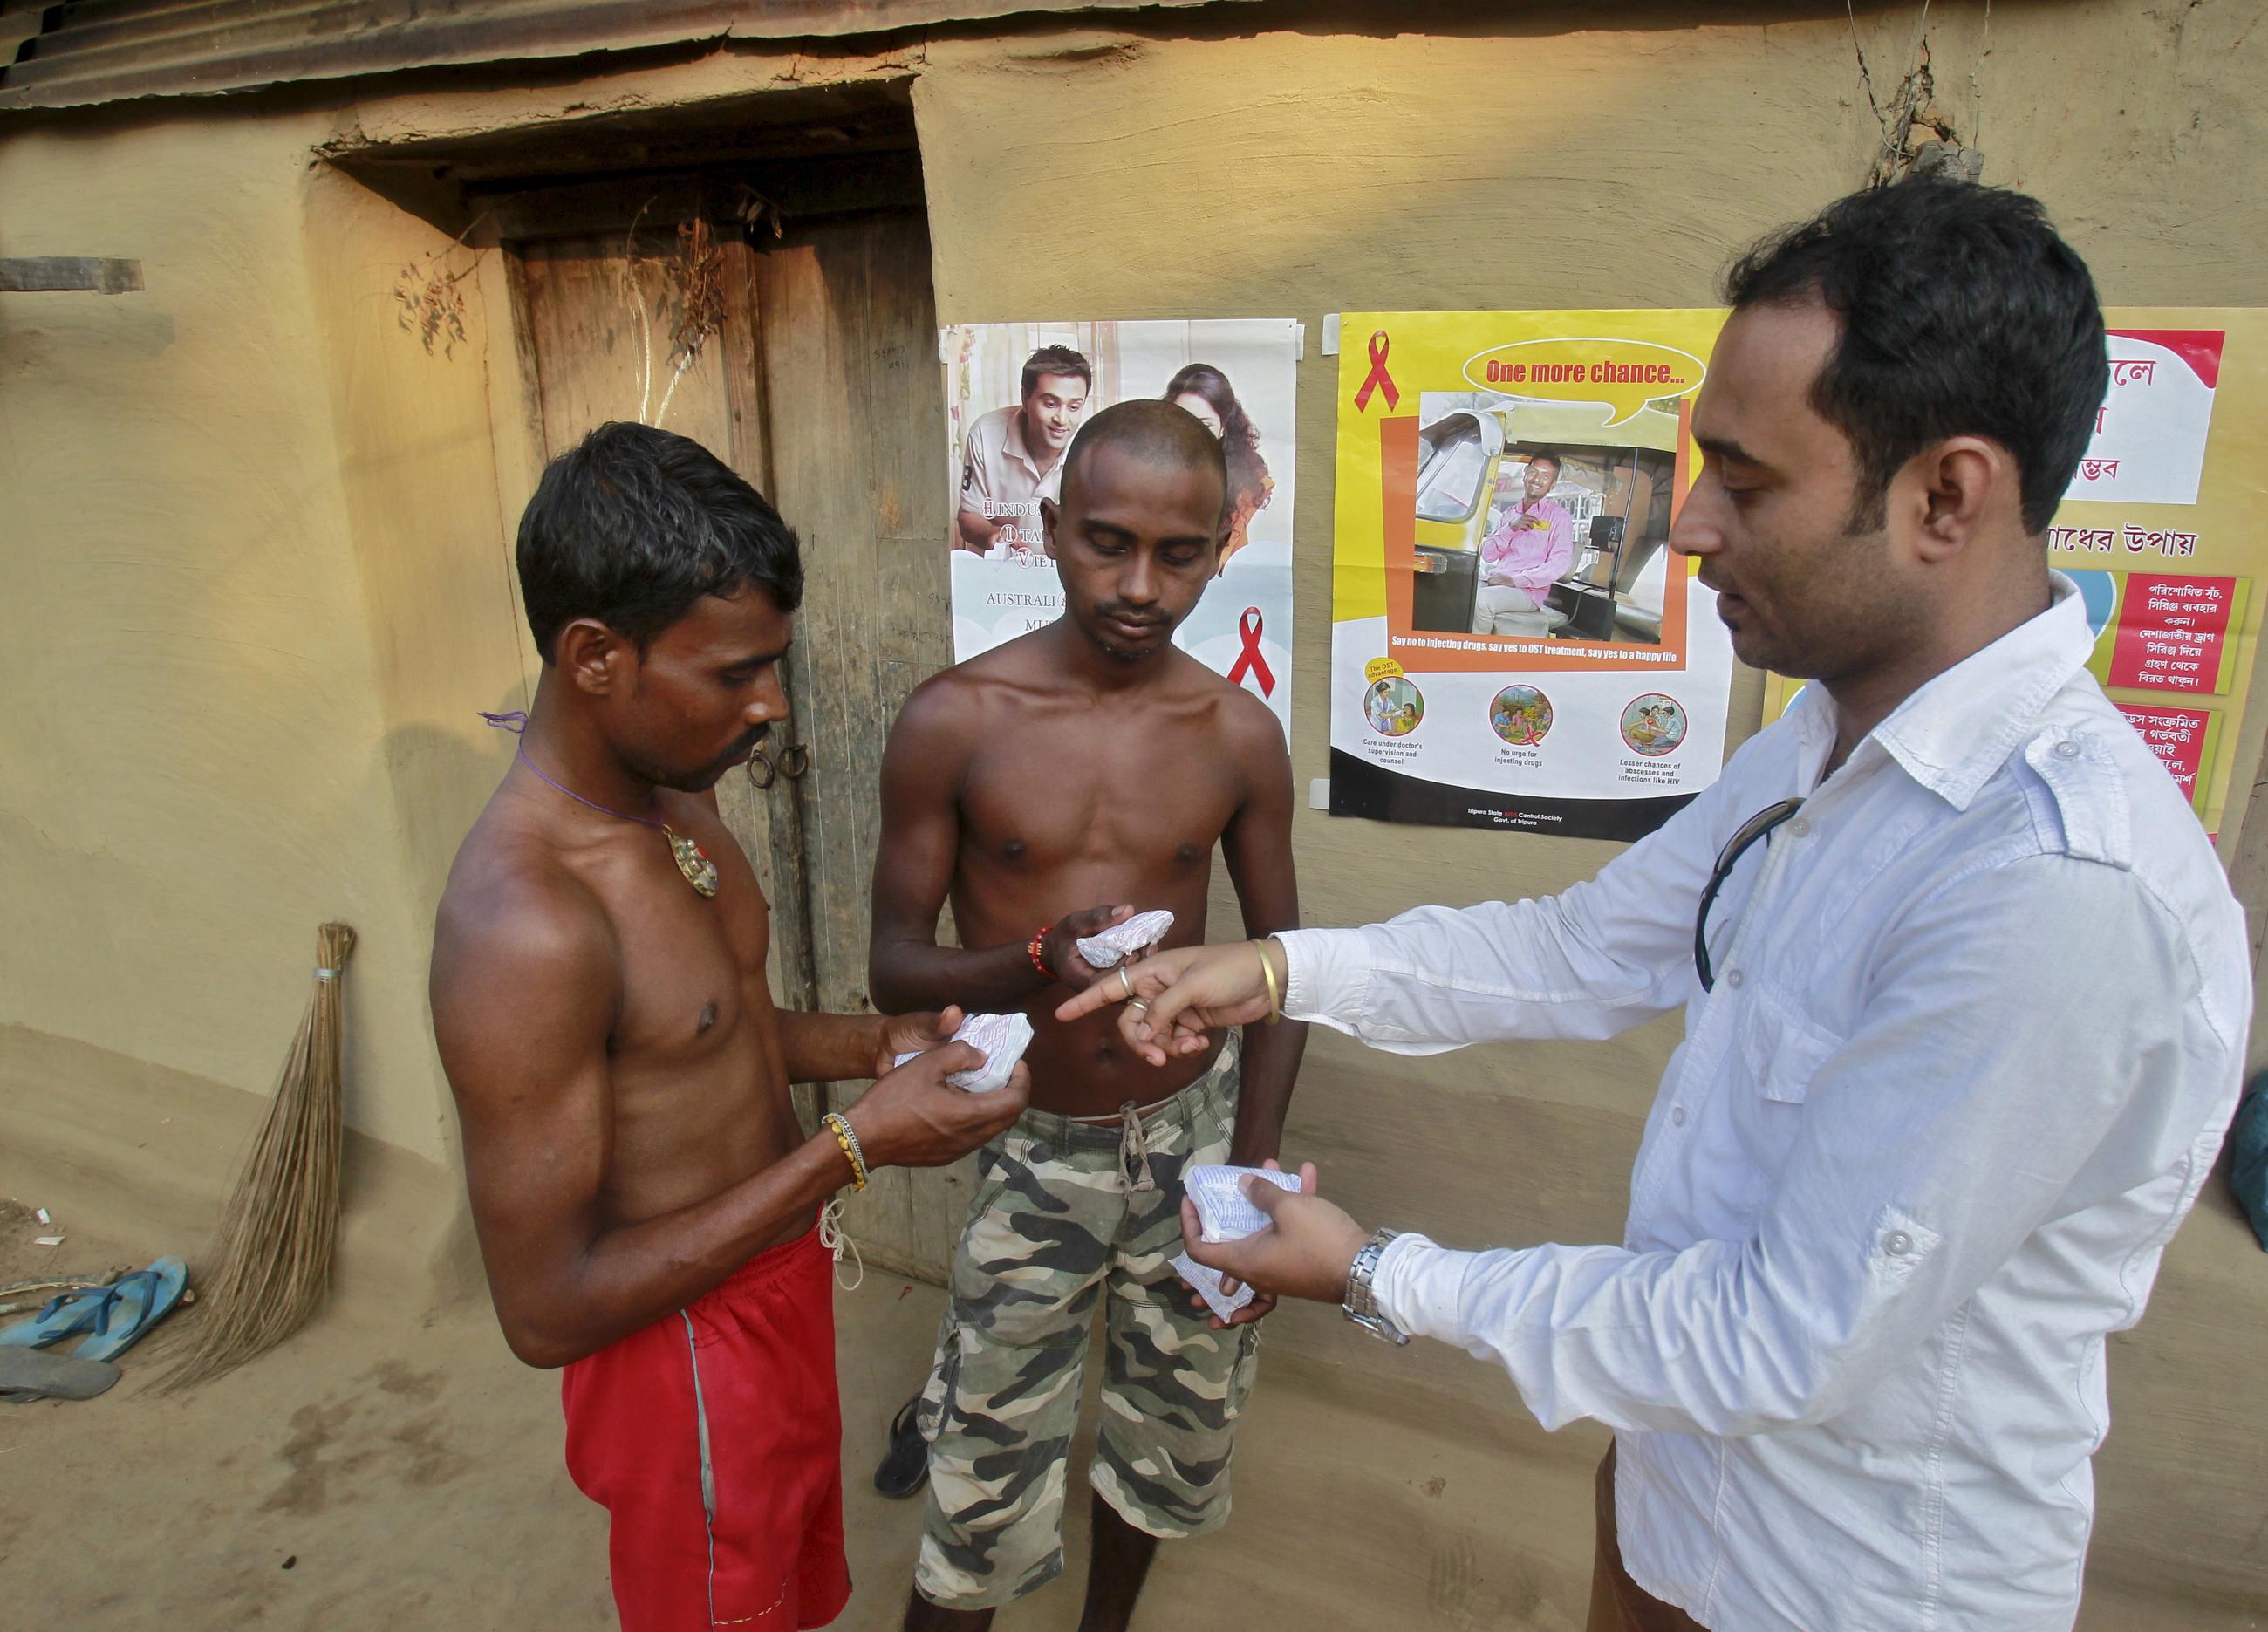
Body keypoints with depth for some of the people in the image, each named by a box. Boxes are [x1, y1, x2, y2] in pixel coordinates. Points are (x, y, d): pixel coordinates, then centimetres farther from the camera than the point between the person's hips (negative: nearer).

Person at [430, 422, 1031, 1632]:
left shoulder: (675, 799, -4)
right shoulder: (522, 926, -32)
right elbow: (545, 1310, -27)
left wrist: (870, 1044, -7)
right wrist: (854, 1146, -29)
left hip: (781, 1288, 8)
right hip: (686, 1355, -8)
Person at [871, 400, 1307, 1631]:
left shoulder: (1239, 735, -6)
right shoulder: (953, 722, -13)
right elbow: (894, 963, -9)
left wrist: (1251, 1176, -6)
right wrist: (1037, 964, -30)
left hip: (1195, 1126, 3)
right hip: (1035, 1151, -2)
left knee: (1178, 1428, 21)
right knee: (986, 1480, 4)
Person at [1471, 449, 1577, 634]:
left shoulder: (1558, 515, 4)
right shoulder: (1510, 514, 22)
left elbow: (1560, 563, -9)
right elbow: (1487, 555, 13)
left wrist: (1515, 580, -17)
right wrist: (1510, 528, -3)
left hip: (1528, 591, -5)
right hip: (1493, 581, 5)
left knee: (1482, 600, -34)